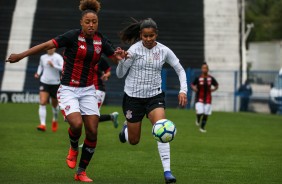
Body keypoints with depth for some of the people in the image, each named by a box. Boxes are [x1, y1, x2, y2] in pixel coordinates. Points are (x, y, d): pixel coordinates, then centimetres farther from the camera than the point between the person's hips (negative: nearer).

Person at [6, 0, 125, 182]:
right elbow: (47, 45, -12)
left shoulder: (101, 40, 3)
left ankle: (81, 172, 12)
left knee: (92, 131, -3)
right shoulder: (73, 36, -11)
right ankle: (73, 148, 10)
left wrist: (120, 56, -13)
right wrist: (21, 55, -13)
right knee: (77, 124, -26)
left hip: (88, 90, 5)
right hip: (68, 90, -4)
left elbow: (115, 57, 12)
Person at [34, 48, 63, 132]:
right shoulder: (43, 57, 3)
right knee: (42, 103, -16)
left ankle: (55, 121, 43)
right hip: (44, 82, 2)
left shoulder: (58, 57, -11)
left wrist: (53, 65, -29)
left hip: (55, 83, -2)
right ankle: (43, 124, -19)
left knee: (54, 105, 14)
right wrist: (38, 73, 7)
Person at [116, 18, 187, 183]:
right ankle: (126, 129, 48)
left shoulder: (164, 51, -5)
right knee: (133, 141, 10)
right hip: (133, 97, -1)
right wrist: (121, 61, -29)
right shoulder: (134, 50, -12)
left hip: (155, 96, 1)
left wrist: (183, 90, -7)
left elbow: (180, 70, 6)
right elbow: (120, 74, -9)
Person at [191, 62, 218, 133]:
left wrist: (213, 89, -3)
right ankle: (198, 119, 19)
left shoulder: (211, 78, -1)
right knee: (200, 112, -18)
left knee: (206, 114, 3)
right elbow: (192, 85, 10)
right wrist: (194, 88, -10)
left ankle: (202, 127, 20)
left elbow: (216, 85, 14)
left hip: (208, 99, 2)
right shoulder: (198, 78, -5)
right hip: (199, 98, -2)